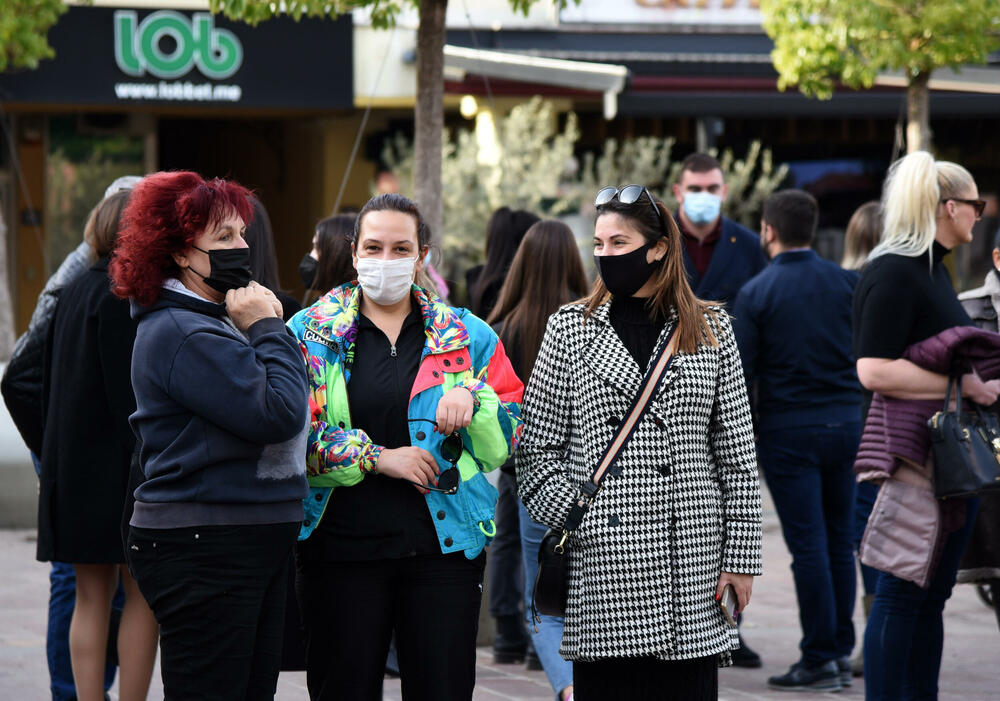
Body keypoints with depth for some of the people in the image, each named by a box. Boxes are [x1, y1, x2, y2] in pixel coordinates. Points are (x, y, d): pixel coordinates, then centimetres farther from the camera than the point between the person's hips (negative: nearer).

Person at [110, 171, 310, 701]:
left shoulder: (215, 320, 18)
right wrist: (267, 330, -10)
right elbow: (279, 414, -20)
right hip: (202, 552, -10)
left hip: (253, 547, 10)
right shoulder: (183, 334, -15)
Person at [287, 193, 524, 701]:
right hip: (341, 545, -1)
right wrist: (376, 457, -13)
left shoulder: (466, 336, 9)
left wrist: (473, 397, -12)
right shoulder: (311, 333, 5)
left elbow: (506, 444, 7)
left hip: (443, 545, 1)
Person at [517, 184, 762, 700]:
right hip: (602, 557, -1)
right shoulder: (571, 328, 7)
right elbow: (536, 446, 7)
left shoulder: (712, 330, 8)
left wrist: (742, 556, 3)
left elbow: (737, 454, 7)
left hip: (693, 559, 1)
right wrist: (568, 518, -6)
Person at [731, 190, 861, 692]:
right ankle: (841, 650, 15)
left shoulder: (755, 293, -7)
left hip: (788, 428, -4)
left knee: (808, 544, -2)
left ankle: (819, 660, 0)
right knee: (839, 541, 12)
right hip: (846, 422, 4)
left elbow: (739, 373, -7)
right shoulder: (847, 283, 3)